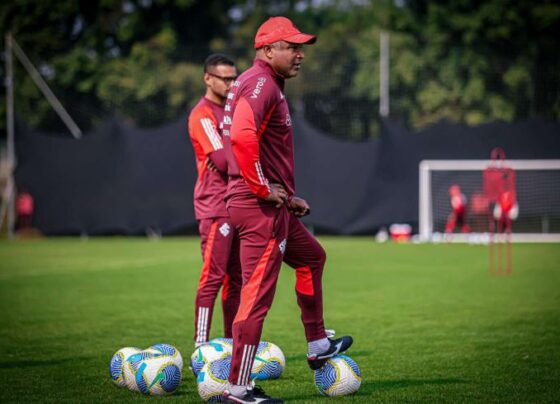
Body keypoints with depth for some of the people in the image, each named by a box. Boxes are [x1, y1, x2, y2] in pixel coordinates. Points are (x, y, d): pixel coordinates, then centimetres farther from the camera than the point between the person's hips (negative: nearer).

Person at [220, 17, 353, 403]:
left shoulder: (268, 85, 18)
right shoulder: (260, 84, -15)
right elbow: (241, 137, -33)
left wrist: (287, 197, 21)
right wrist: (264, 188, -23)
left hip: (272, 205, 11)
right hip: (260, 207, -11)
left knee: (312, 257, 26)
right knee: (258, 293, -8)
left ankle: (317, 346, 36)